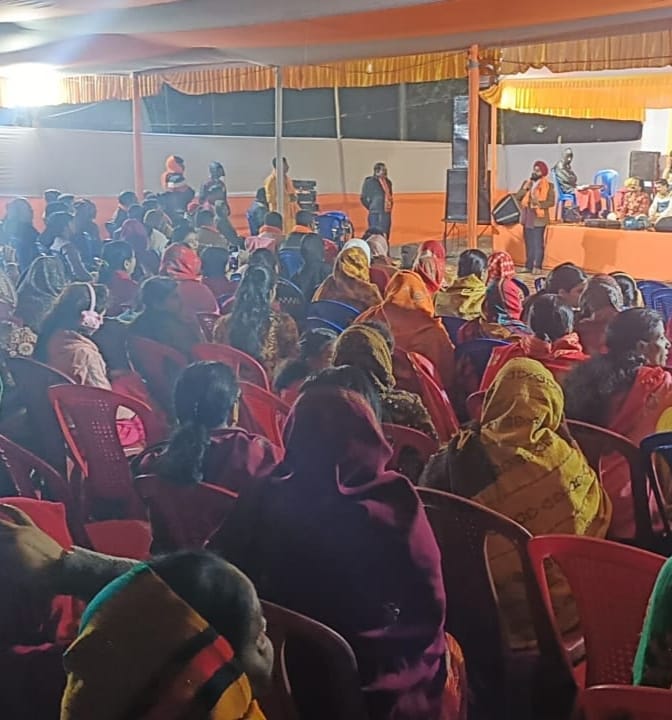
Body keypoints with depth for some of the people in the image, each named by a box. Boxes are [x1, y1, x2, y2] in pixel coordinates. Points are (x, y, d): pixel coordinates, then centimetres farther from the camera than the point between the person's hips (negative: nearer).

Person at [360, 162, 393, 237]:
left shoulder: (388, 182, 11)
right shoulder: (369, 182, -6)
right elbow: (363, 198, -2)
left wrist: (390, 206, 11)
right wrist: (371, 208, -1)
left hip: (387, 213, 6)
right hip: (375, 214, -6)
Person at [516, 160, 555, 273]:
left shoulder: (548, 186, -3)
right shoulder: (526, 183, 12)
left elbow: (551, 202, -10)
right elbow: (517, 197, 6)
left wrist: (539, 204, -25)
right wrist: (525, 188, -9)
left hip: (539, 218, -5)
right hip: (527, 218, 5)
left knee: (538, 243, -7)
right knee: (528, 243, 9)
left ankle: (537, 267, -5)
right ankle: (529, 266, 14)